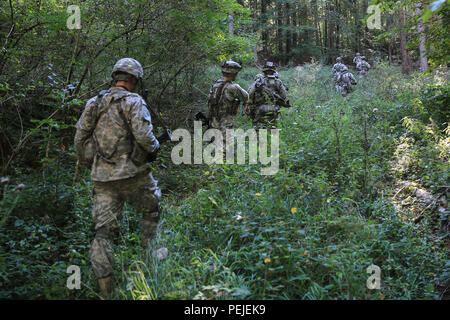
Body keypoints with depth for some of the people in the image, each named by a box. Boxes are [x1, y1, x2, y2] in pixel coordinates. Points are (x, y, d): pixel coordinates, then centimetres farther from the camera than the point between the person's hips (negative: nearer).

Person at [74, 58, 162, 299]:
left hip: (102, 175, 5)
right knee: (152, 209, 22)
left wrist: (84, 161, 26)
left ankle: (105, 289, 3)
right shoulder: (134, 101, -7)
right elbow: (143, 135, -19)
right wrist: (154, 148, 1)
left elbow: (80, 136, 12)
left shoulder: (95, 103, 11)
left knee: (103, 230, 5)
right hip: (131, 173, -5)